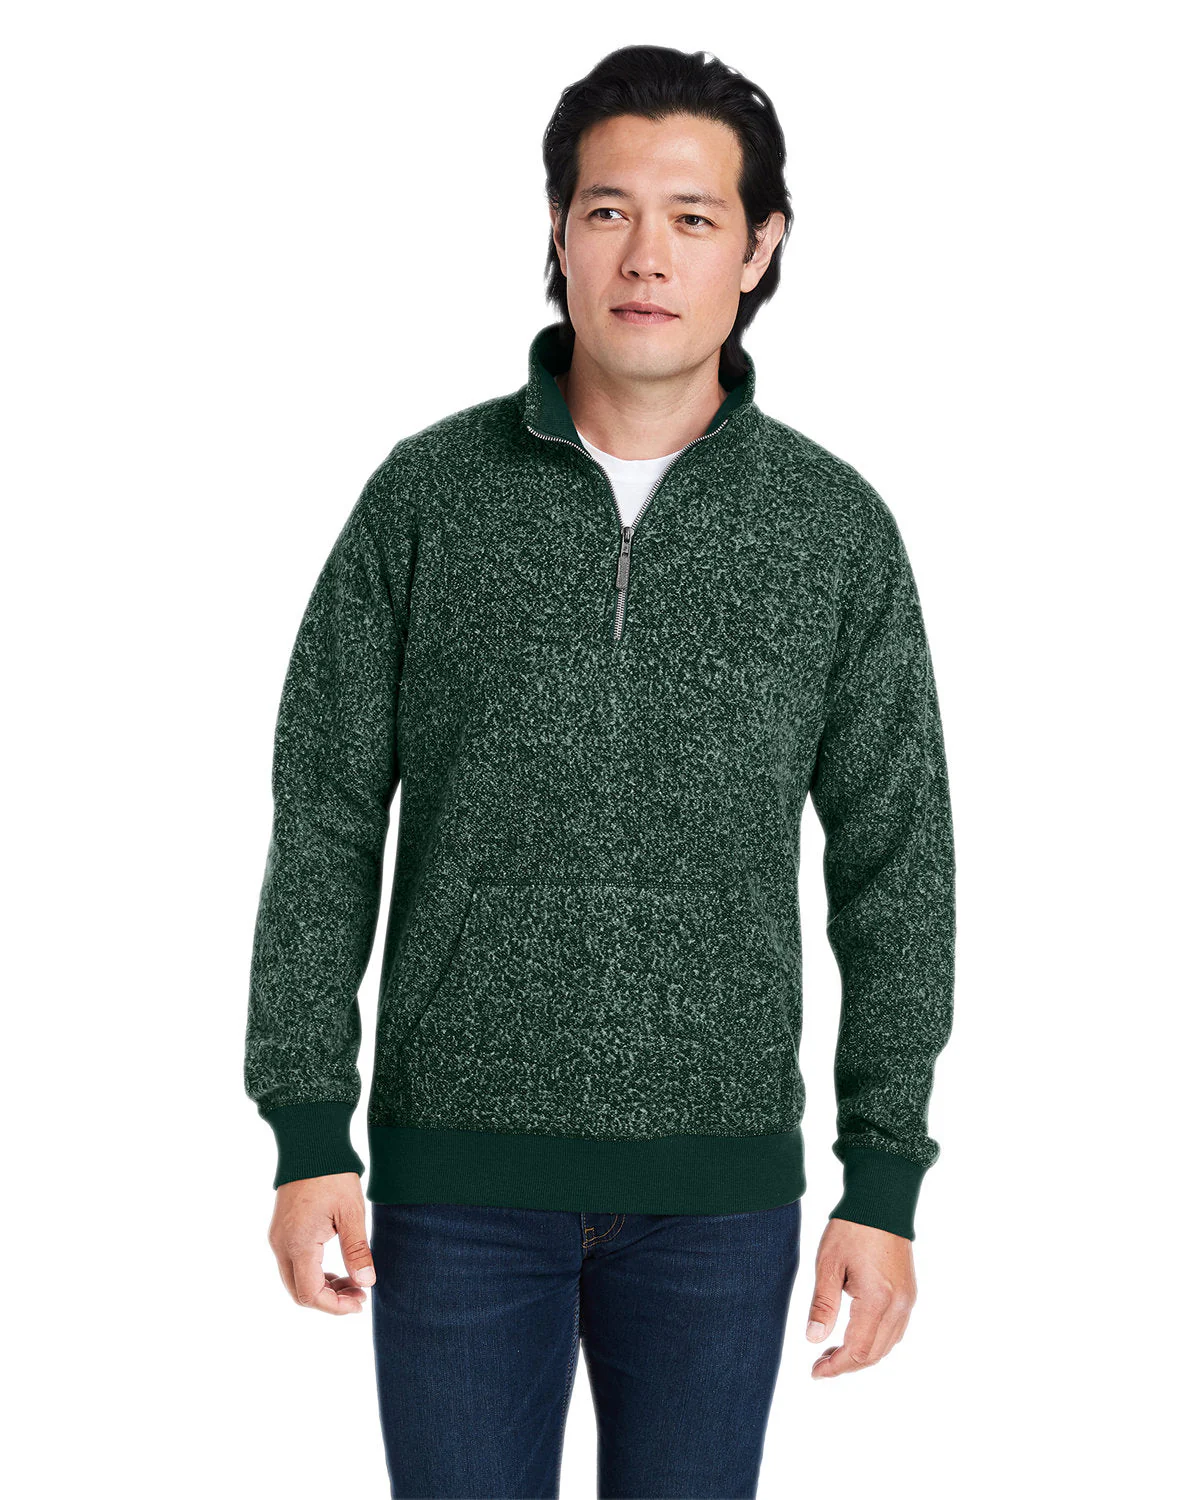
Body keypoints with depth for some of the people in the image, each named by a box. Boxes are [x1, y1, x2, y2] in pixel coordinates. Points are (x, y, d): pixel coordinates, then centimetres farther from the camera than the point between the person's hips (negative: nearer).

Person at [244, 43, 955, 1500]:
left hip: (717, 1185, 1)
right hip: (459, 1165, 0)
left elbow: (892, 861, 2)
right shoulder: (426, 493, -2)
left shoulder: (837, 526, -1)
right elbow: (326, 822, 1)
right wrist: (307, 1137, -5)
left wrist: (887, 1184, -1)